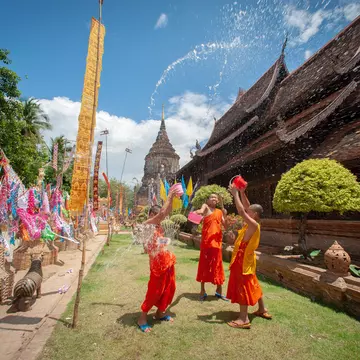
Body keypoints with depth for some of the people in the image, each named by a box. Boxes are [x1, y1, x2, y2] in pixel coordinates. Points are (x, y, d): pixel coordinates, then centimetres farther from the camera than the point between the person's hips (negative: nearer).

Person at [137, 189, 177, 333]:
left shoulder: (157, 225, 11)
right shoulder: (146, 224, -13)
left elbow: (167, 212, 10)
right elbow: (162, 213, -24)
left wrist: (172, 197, 0)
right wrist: (169, 196, -18)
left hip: (168, 260, 8)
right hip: (158, 262, -8)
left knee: (169, 288, 16)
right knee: (155, 290, 2)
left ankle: (160, 313, 35)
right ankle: (142, 318, 20)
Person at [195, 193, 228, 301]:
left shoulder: (219, 212, 12)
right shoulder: (205, 207, 2)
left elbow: (225, 225, 7)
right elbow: (200, 212, -21)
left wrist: (225, 214, -7)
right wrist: (198, 212, -44)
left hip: (217, 241, 4)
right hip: (206, 241, -3)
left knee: (217, 266, 11)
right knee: (204, 265, 6)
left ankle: (219, 291, 26)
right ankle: (203, 291, 19)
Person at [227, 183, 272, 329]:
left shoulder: (253, 224, -21)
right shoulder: (252, 223, 3)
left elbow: (241, 211, -30)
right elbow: (246, 208, 11)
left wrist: (235, 194, -22)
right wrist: (242, 192, 4)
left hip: (244, 259, -10)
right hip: (244, 258, 10)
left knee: (242, 286, -2)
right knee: (252, 284, 21)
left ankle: (244, 319, 6)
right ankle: (262, 310, 36)